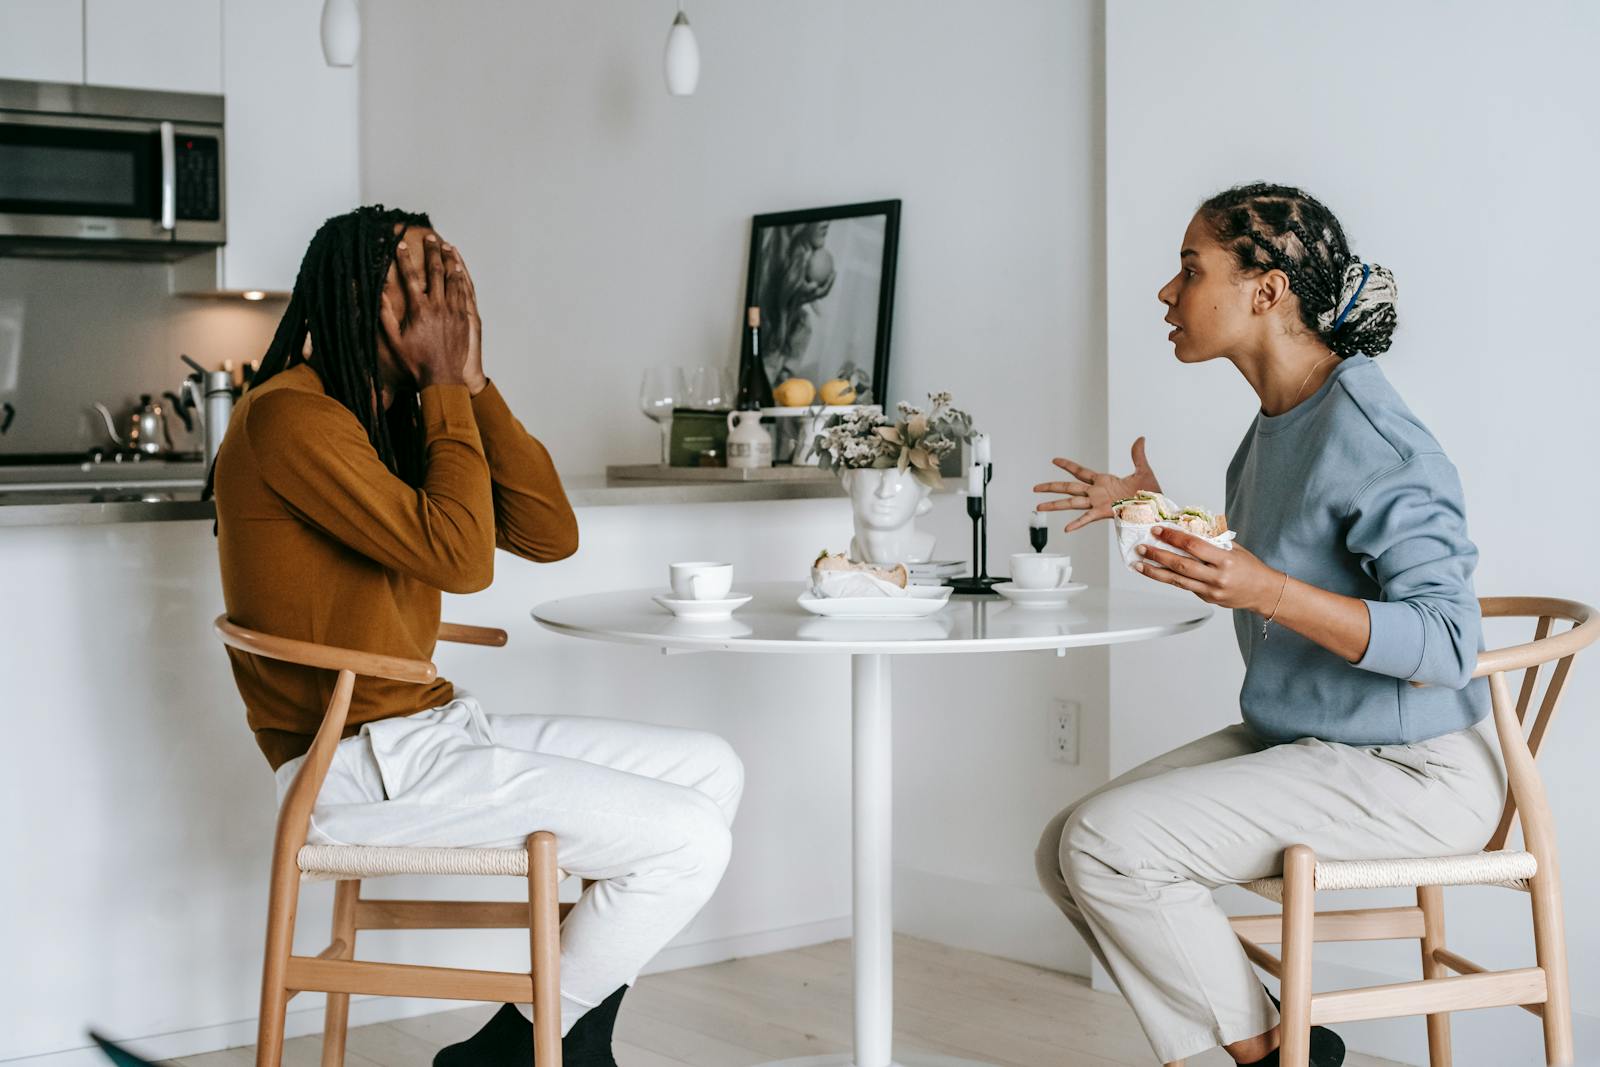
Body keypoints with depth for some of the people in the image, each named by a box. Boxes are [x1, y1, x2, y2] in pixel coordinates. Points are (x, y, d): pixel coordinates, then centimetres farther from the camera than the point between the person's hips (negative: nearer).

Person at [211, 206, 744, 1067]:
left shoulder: (401, 421, 15)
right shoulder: (289, 416, -14)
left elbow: (551, 535, 6)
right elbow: (461, 558, -22)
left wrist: (472, 382, 0)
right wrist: (446, 388, -13)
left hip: (431, 730, 10)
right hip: (359, 767, -10)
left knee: (712, 770, 11)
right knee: (689, 843, -15)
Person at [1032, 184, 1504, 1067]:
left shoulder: (1370, 437, -21)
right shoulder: (1277, 423, 7)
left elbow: (1445, 645, -26)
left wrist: (1265, 590, -35)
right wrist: (1155, 510, 21)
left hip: (1408, 772, -9)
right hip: (1296, 743, 9)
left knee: (1107, 842, -20)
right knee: (1065, 852, -3)